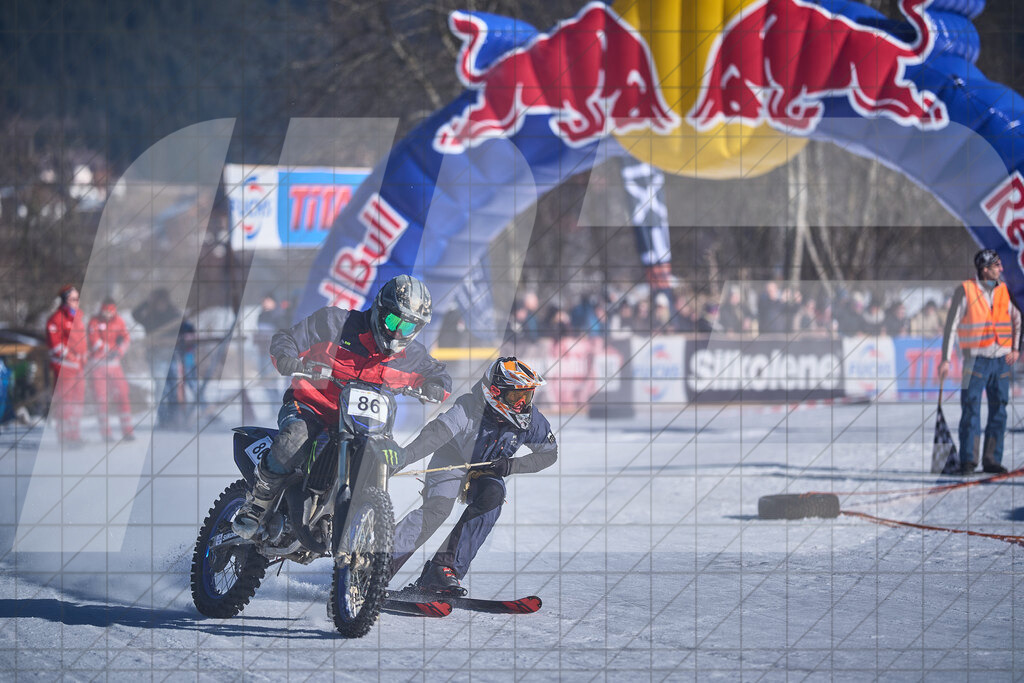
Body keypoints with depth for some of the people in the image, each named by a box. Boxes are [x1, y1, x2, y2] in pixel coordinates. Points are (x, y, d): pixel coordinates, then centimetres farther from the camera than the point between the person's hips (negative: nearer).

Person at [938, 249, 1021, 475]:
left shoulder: (1004, 291, 5)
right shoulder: (965, 291, -8)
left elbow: (1016, 319, 20)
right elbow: (951, 326, -7)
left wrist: (1015, 349, 9)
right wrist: (946, 359, -12)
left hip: (1001, 360, 4)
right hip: (976, 360, -4)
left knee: (999, 412, 5)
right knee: (971, 410, -5)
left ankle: (992, 460, 11)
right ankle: (968, 460, 0)